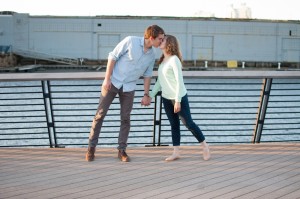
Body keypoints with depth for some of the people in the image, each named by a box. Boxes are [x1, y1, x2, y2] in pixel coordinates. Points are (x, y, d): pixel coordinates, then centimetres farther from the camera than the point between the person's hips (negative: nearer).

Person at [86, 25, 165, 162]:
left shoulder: (152, 55, 1)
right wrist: (107, 79, -15)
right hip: (113, 82, -4)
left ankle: (122, 150, 12)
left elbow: (147, 75, 11)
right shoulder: (131, 41, -15)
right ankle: (91, 147, 9)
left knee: (125, 119, 3)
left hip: (129, 88, 4)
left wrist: (146, 95, 7)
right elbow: (113, 57, -12)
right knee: (100, 114, -1)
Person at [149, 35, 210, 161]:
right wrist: (150, 96, 13)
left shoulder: (174, 59, -15)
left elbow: (179, 81, -17)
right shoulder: (162, 61, 9)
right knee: (174, 125, 8)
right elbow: (159, 81, 16)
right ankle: (176, 152, 11)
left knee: (188, 123, 0)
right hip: (166, 98, 7)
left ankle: (204, 146, 14)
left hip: (179, 97, -7)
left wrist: (178, 100, -20)